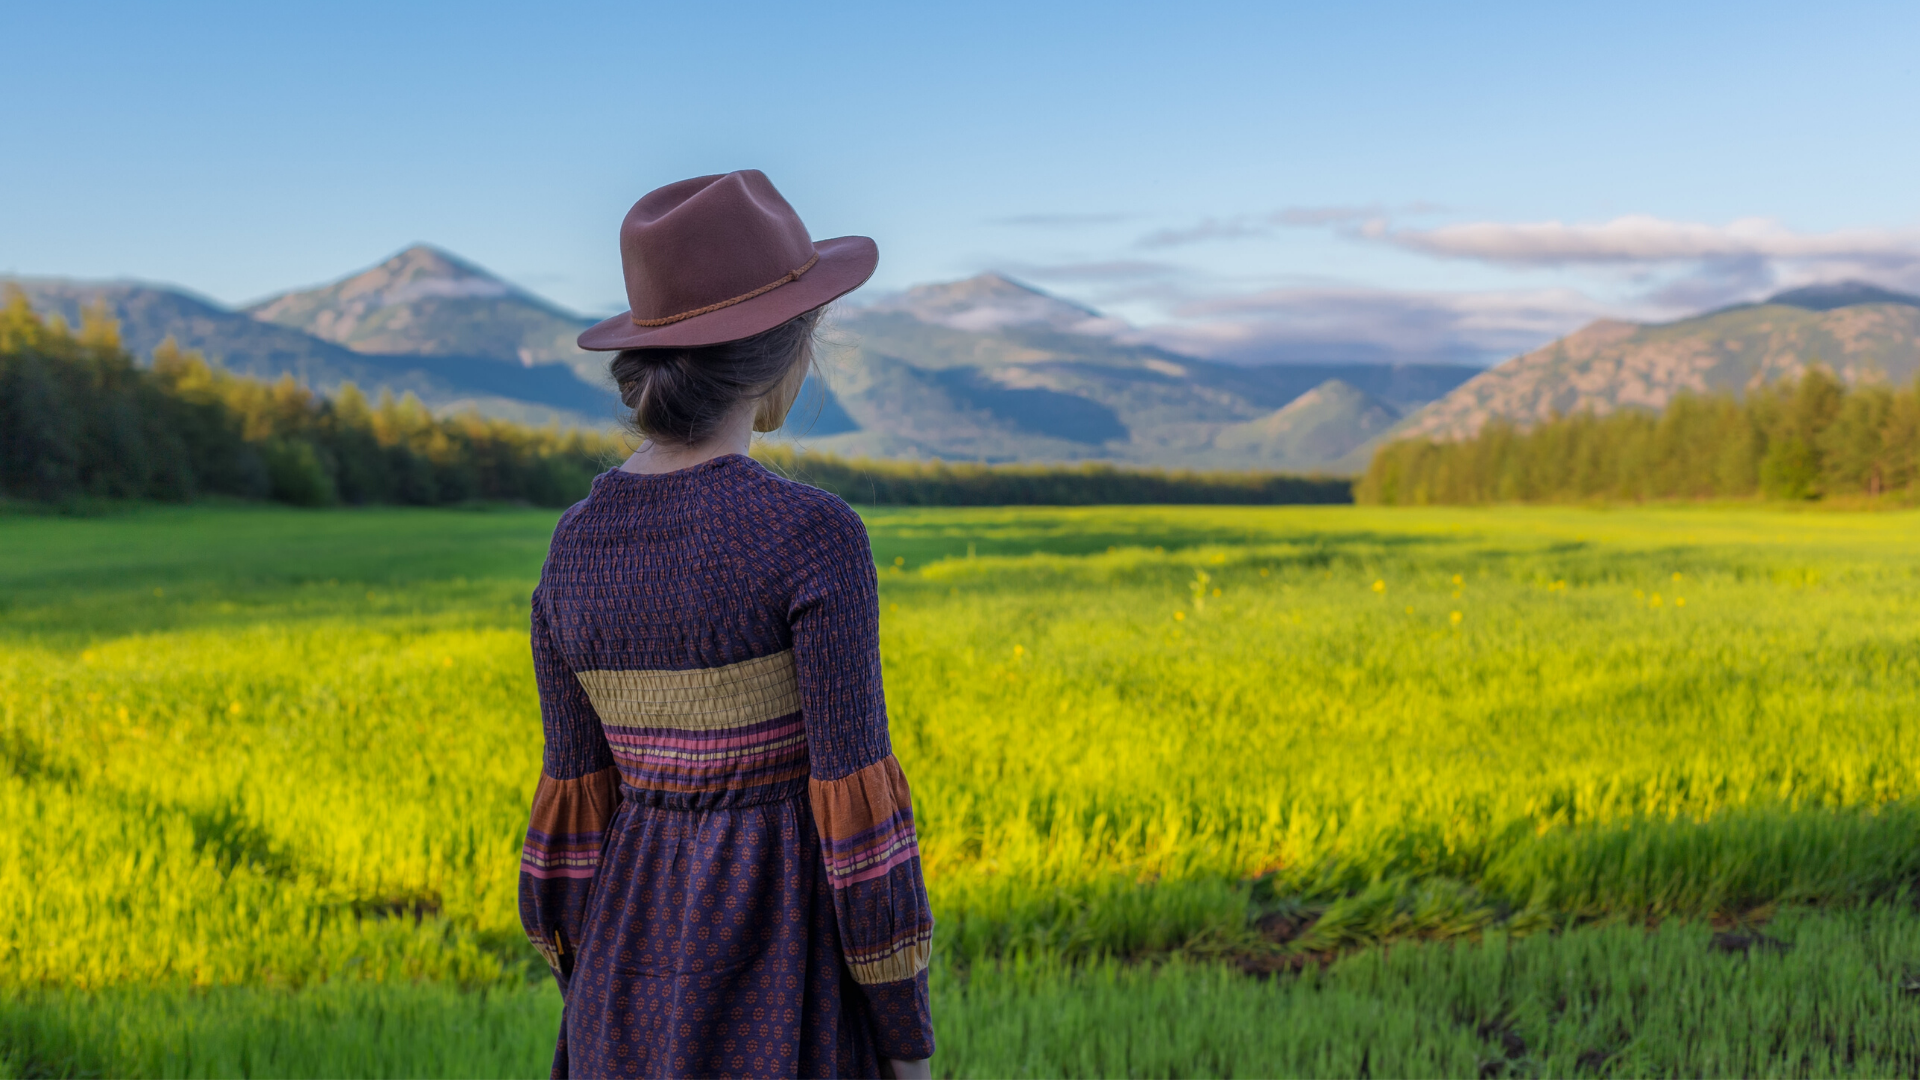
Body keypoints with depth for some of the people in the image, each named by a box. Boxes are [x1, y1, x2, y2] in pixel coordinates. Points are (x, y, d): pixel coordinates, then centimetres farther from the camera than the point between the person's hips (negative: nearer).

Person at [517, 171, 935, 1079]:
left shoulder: (576, 546, 0)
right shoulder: (815, 536, -19)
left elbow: (577, 804, 5)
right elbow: (852, 800, -17)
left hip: (648, 960, 6)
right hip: (786, 980, -5)